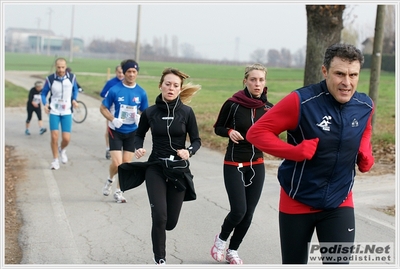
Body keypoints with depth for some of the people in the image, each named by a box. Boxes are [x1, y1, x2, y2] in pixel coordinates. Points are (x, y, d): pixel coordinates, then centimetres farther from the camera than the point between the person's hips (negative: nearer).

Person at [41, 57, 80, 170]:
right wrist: (45, 104, -15)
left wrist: (74, 100, -2)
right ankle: (55, 160, 11)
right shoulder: (50, 79, -8)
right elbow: (44, 93, 2)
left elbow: (75, 89, 14)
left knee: (66, 138, -5)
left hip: (67, 112, 1)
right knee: (54, 136, -9)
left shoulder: (72, 77, -4)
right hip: (54, 111, -1)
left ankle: (62, 150, 32)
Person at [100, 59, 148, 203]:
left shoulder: (141, 92, -2)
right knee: (116, 163, -11)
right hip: (116, 131, -3)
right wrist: (113, 119, -18)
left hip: (132, 132, 3)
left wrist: (140, 118, -14)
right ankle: (110, 180, 21)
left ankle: (118, 192, 20)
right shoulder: (115, 90, -10)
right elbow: (103, 108, -3)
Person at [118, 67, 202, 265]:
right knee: (159, 217, -15)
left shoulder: (187, 112, -6)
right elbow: (139, 134, 12)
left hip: (179, 170, 1)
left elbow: (196, 140, 1)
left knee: (170, 223, 6)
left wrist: (189, 151, -21)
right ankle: (160, 260, 2)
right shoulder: (150, 113, -4)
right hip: (156, 169, -1)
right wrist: (138, 148, -8)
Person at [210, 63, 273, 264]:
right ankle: (221, 238, 19)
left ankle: (232, 250, 27)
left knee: (248, 213, 7)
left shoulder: (268, 108, -2)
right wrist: (229, 132, -19)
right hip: (234, 165, -4)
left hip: (257, 166, 4)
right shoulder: (233, 104, -13)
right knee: (239, 210, -12)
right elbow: (217, 128, 0)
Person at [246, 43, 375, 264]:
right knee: (293, 263, 14)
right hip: (297, 202, -2)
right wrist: (296, 151, -28)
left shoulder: (365, 106, -6)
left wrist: (365, 153, -3)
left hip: (340, 203, 3)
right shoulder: (301, 101, -21)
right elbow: (257, 132, -17)